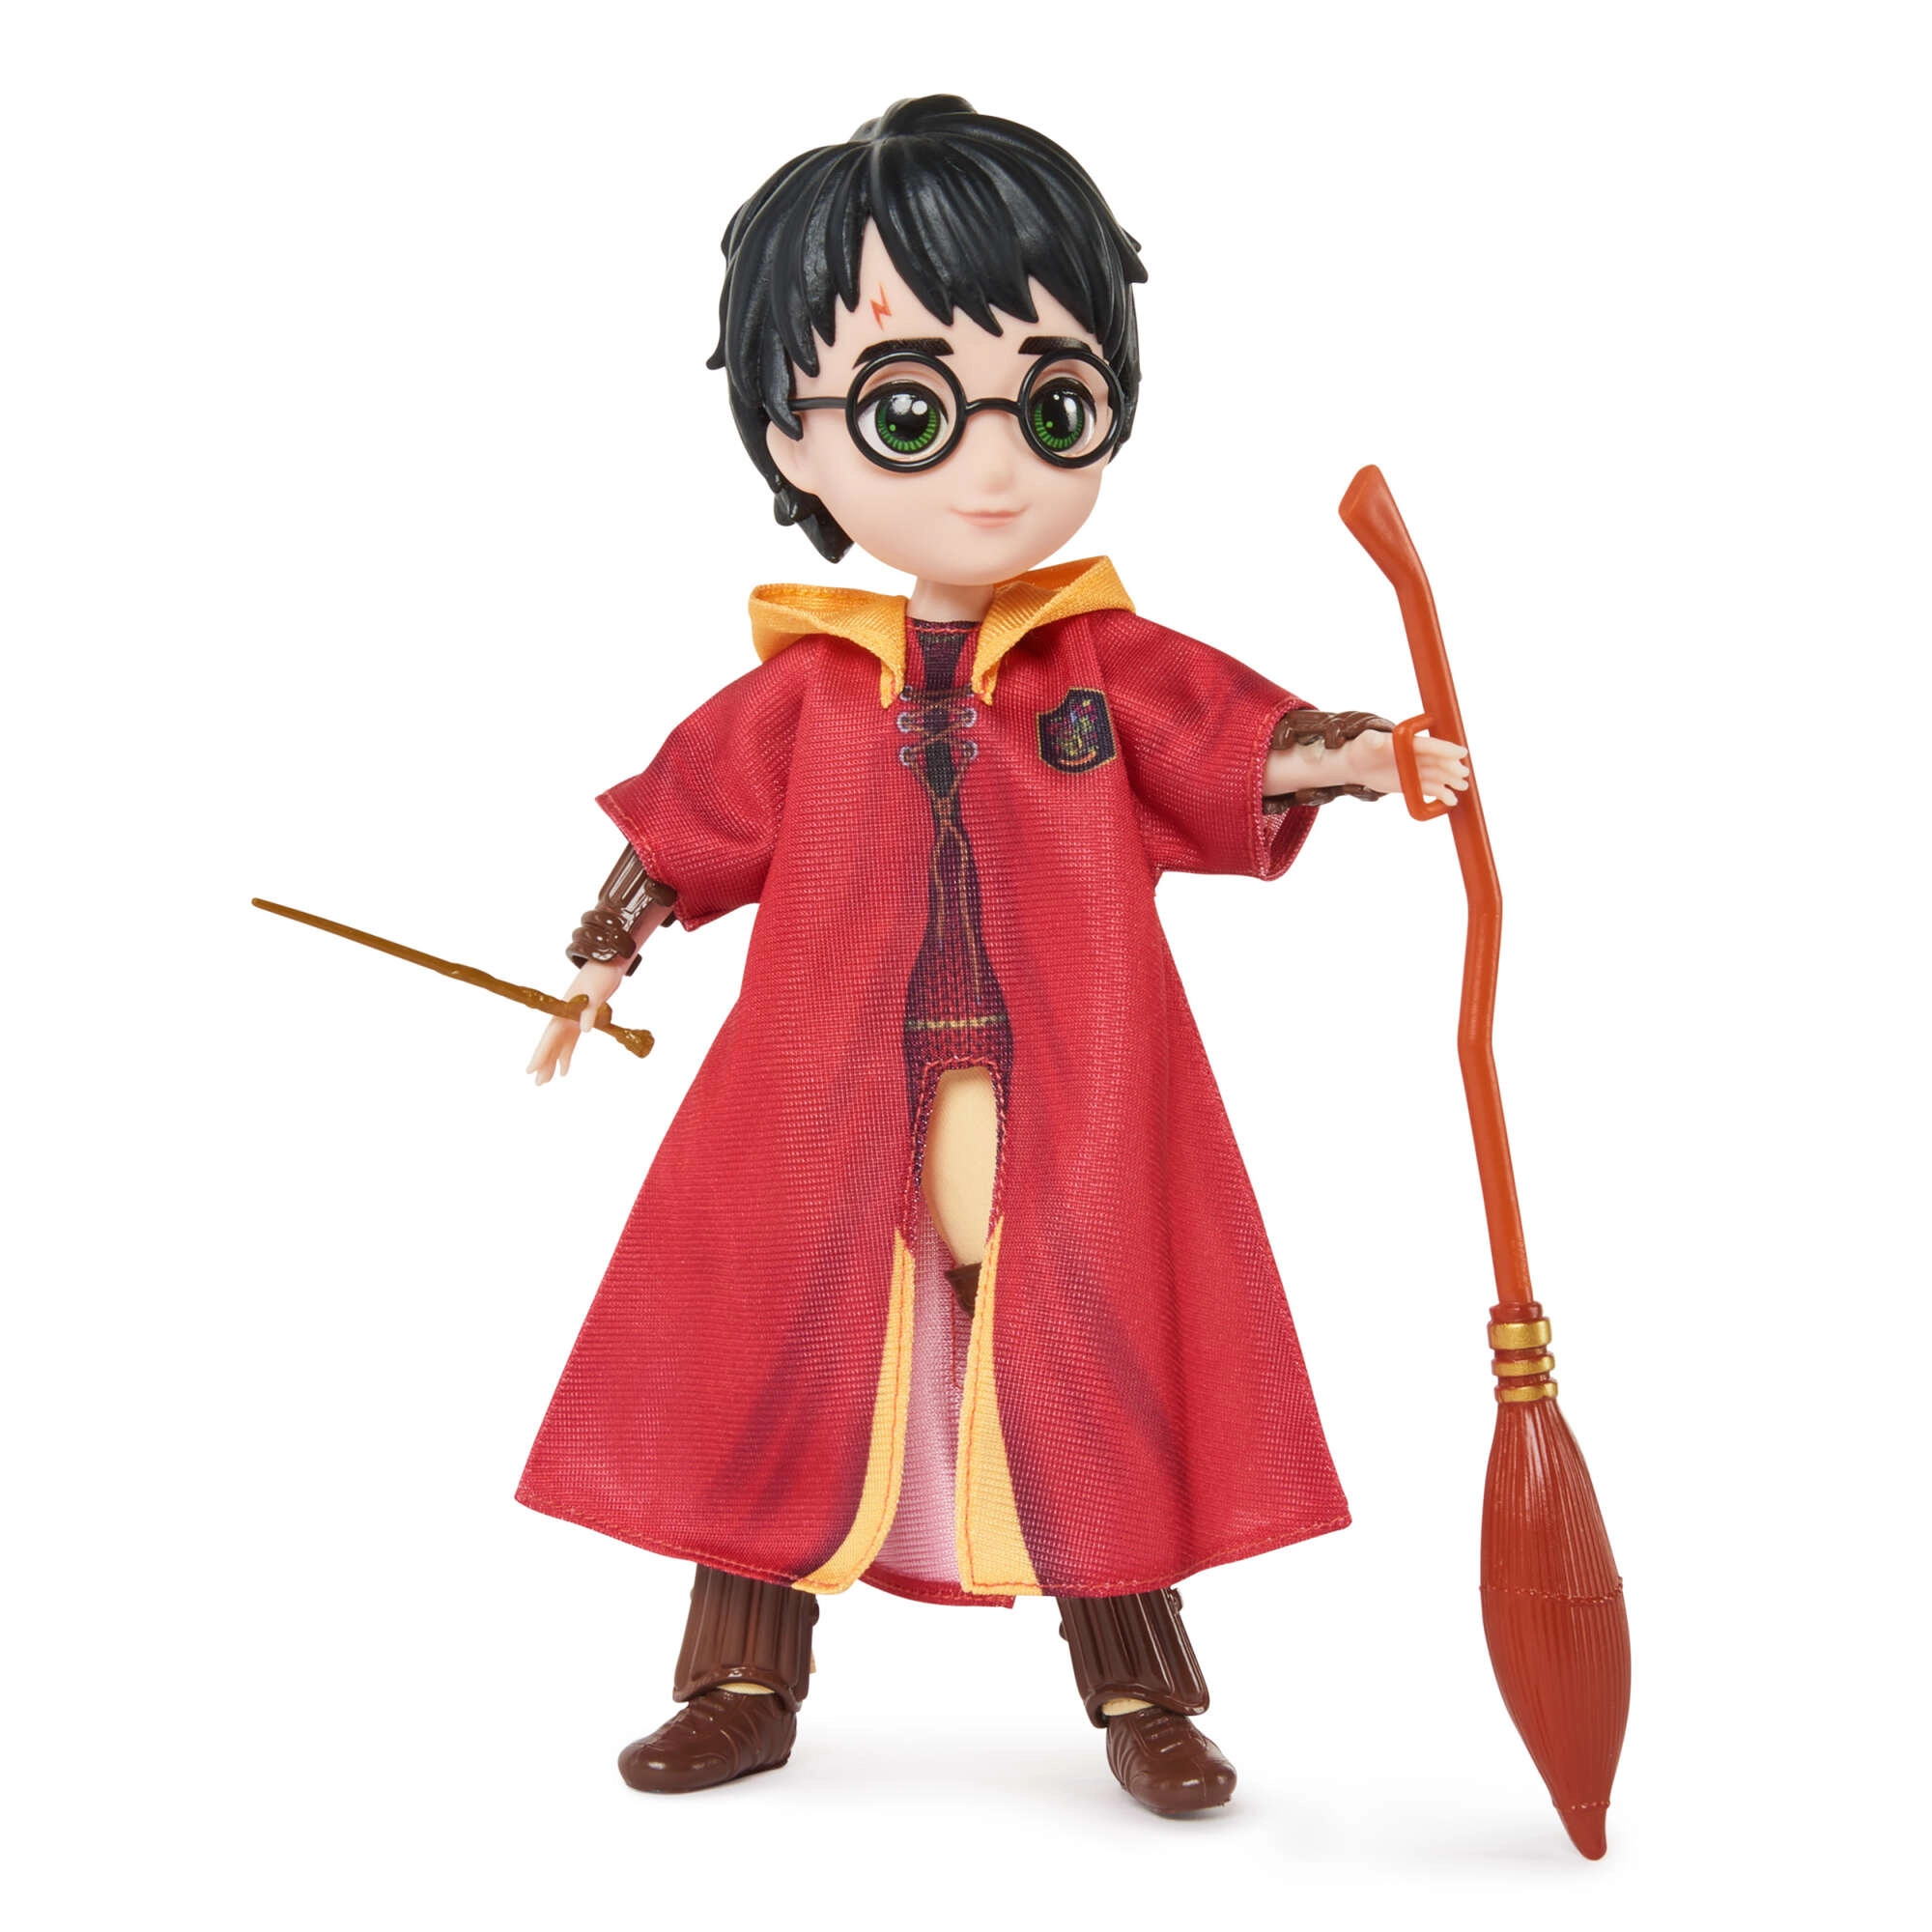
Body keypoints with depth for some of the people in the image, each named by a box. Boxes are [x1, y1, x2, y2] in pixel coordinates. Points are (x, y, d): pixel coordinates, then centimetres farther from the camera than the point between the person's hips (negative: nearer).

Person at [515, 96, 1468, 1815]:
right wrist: (595, 965, 11)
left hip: (1066, 1100, -1)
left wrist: (1363, 753, -22)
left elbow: (1245, 740, -5)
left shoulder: (1114, 665, 0)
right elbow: (682, 830, 10)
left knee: (1094, 1372, 4)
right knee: (779, 1360, 7)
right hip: (825, 1096, 1)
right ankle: (745, 1683, 25)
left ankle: (1140, 1695, 21)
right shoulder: (802, 694, 2)